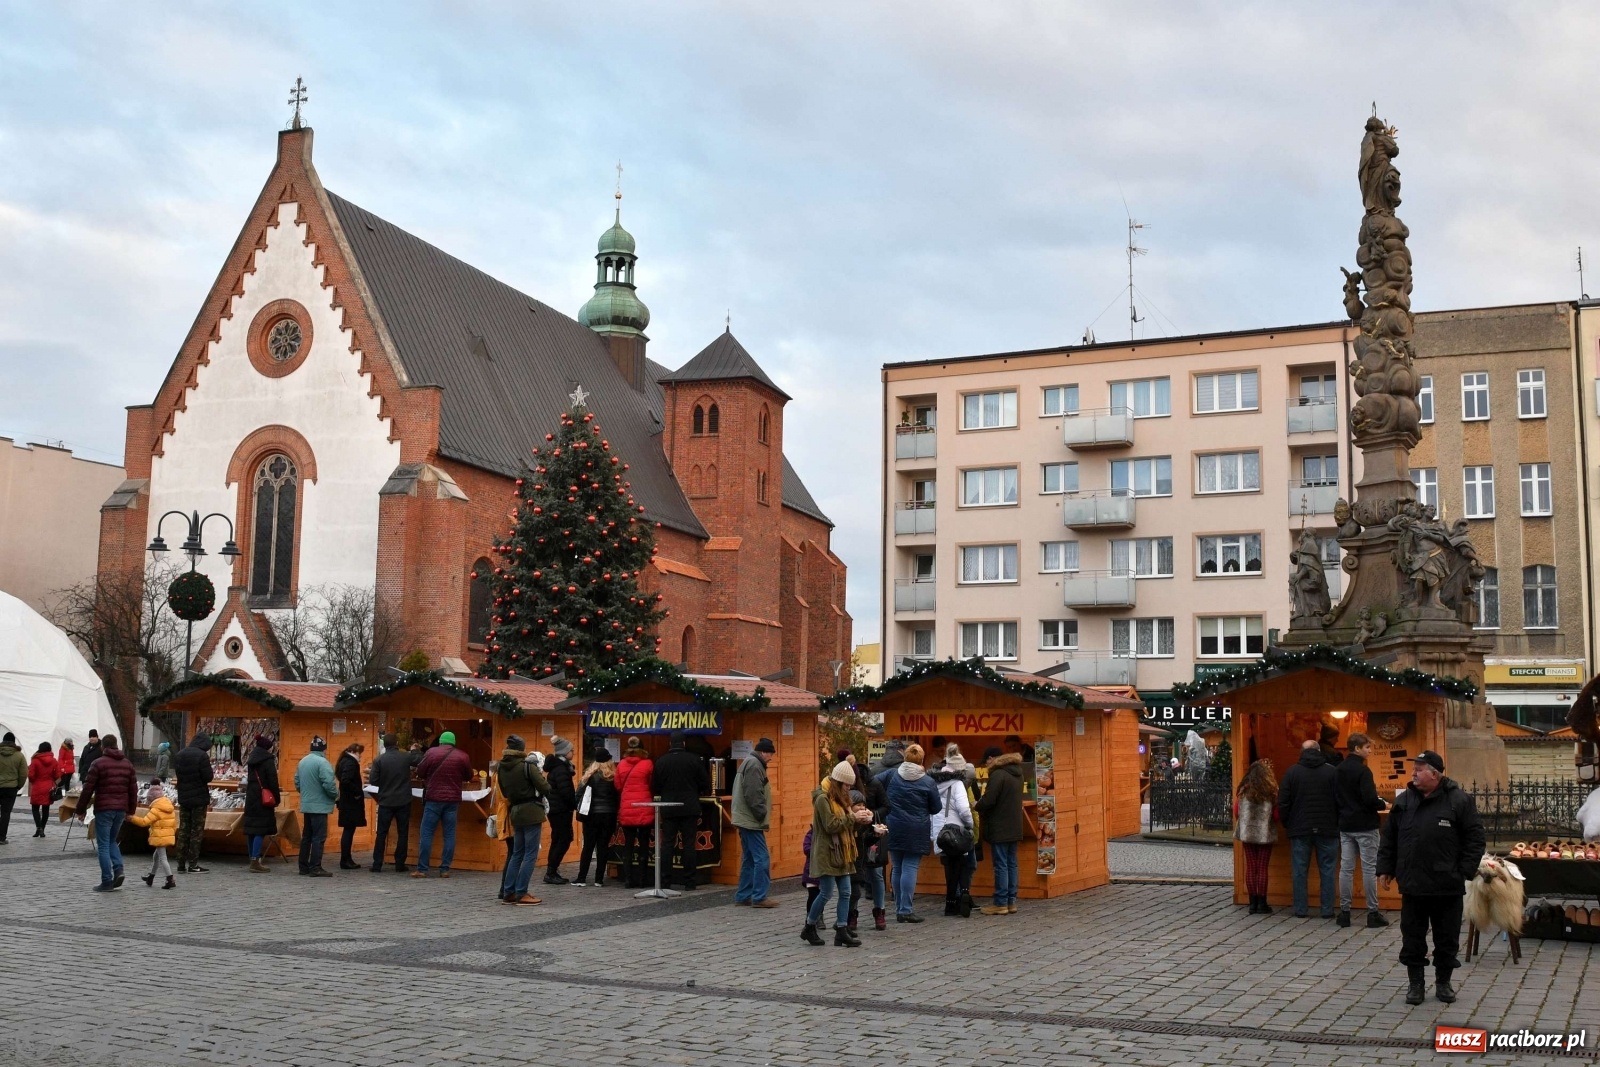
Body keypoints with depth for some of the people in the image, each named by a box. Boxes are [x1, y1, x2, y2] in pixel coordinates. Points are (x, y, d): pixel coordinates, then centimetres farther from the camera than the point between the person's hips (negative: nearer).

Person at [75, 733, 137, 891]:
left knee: (103, 845, 1)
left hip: (103, 809, -5)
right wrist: (131, 810, 19)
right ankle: (118, 869, 0)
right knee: (111, 841, 21)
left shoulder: (98, 763, -6)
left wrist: (81, 809, 1)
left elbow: (88, 789, -7)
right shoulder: (127, 764, 11)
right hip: (121, 809, 5)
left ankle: (107, 881, -2)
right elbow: (133, 789, 12)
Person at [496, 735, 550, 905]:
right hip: (532, 812, -7)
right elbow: (545, 788, -14)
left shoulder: (501, 768, 6)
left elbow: (504, 791, 13)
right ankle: (521, 893, -2)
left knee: (517, 853, 15)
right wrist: (543, 779, 6)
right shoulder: (528, 765, -13)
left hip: (515, 812, 7)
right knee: (530, 854, -1)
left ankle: (508, 893, 15)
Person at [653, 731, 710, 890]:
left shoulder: (661, 762, -2)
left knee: (667, 844, 5)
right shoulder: (695, 760, -5)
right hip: (690, 808, -1)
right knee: (689, 844, 3)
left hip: (668, 809, 1)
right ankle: (690, 881, 3)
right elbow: (705, 784, -1)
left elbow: (655, 787, 5)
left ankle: (665, 881, 3)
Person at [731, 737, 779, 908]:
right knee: (762, 858, -9)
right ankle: (759, 897, -9)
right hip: (751, 821, -11)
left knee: (749, 859, 13)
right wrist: (762, 815, -15)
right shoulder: (754, 765, -14)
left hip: (746, 820, 11)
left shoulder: (749, 763, 19)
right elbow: (753, 795, -22)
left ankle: (743, 897, 15)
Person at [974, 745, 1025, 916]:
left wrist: (977, 806, 0)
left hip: (1000, 829, -9)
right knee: (1011, 864, 11)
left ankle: (1000, 903, -1)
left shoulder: (997, 775, -17)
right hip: (1014, 827, 9)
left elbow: (988, 801, -21)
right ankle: (1011, 902, 14)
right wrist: (982, 806, 17)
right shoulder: (1016, 774, 12)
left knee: (1001, 865, -4)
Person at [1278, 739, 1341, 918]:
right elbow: (1340, 801, -3)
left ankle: (1300, 909, 7)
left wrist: (1287, 824, 11)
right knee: (1327, 870, 6)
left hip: (1299, 829, 0)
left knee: (1300, 870, 6)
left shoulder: (1292, 772, -1)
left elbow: (1283, 803, -1)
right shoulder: (1332, 772, -2)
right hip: (1327, 829, 0)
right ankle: (1327, 910, 6)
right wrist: (1338, 824, 9)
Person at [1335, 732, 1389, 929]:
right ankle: (1372, 913, 3)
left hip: (1345, 825, 7)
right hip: (1365, 826, -7)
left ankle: (1344, 912, 9)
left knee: (1346, 868, 7)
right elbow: (1370, 799, -20)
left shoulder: (1338, 770, 9)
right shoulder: (1362, 770, -15)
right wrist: (1383, 805, -3)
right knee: (1369, 869, 0)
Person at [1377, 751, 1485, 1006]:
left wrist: (1466, 870, -11)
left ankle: (1443, 983, 24)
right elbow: (1388, 838, 11)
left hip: (1447, 886, -3)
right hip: (1412, 884, 3)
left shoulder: (1459, 800, -7)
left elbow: (1475, 837, -5)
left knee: (1447, 938, 9)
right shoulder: (1403, 801, 5)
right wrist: (1385, 868, 7)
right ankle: (1416, 983, 19)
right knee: (1412, 938, 7)